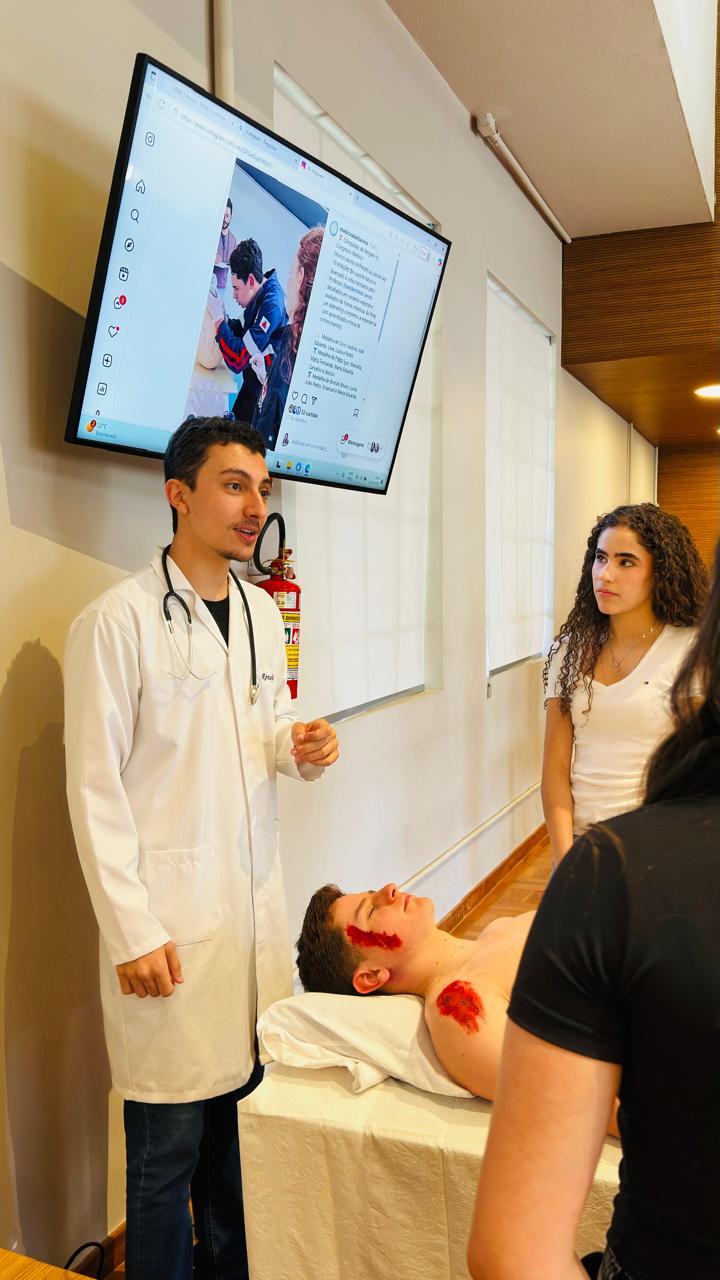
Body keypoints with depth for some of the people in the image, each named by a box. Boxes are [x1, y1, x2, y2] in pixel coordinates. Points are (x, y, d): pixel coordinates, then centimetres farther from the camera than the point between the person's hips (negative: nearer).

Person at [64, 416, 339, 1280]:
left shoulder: (260, 610, 9)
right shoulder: (117, 620, -11)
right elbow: (95, 787, -10)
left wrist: (297, 745, -4)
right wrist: (131, 931, -12)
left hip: (255, 900, 6)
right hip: (169, 917, -6)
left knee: (244, 1111, 16)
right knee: (171, 1140, 5)